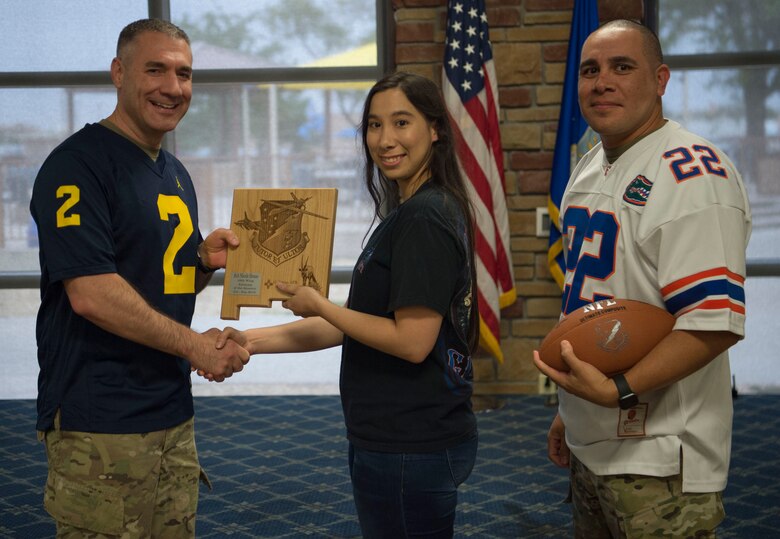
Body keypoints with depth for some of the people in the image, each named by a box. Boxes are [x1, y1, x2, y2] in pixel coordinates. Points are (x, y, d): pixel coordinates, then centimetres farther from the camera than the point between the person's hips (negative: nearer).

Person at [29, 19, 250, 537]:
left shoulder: (176, 174, 16)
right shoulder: (78, 164, -12)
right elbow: (91, 294, -20)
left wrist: (206, 260, 2)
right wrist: (196, 344, -15)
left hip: (173, 414, 8)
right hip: (100, 426, -8)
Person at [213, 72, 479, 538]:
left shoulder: (423, 218, -18)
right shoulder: (408, 213, 14)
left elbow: (412, 340, -23)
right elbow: (359, 324, 13)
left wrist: (320, 306, -14)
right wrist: (255, 340, 7)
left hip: (410, 449, -10)